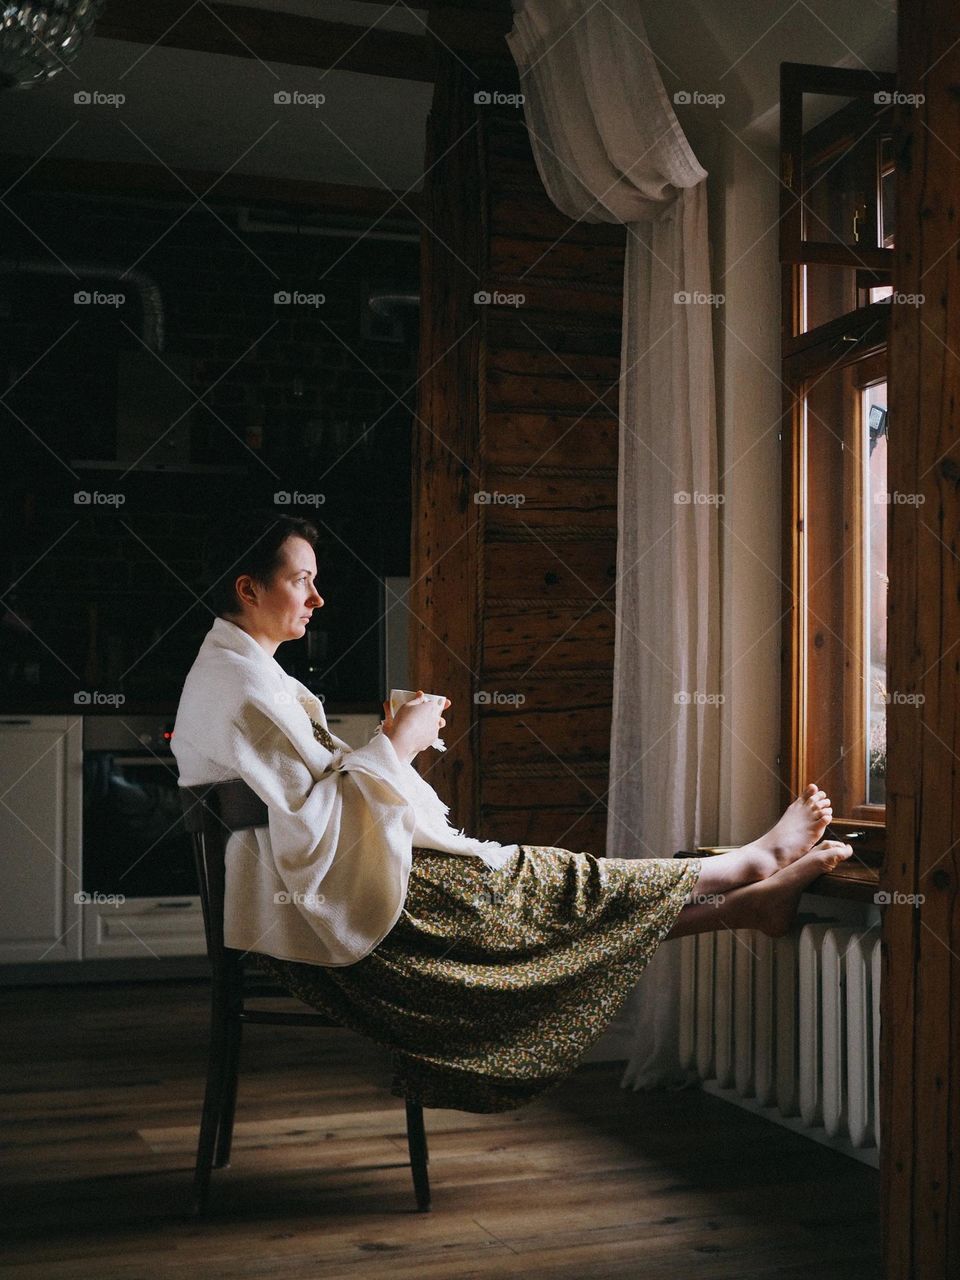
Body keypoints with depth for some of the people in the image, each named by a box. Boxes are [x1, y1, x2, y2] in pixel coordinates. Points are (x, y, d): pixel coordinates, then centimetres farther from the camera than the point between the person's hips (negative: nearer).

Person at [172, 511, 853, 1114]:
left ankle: (746, 897, 10)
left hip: (304, 904, 10)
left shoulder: (224, 674, 13)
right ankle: (754, 866, 10)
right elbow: (313, 831, -26)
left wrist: (383, 743, 8)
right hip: (329, 913, -10)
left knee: (536, 880, 6)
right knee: (553, 888, -2)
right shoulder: (245, 689, -21)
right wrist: (395, 748, -16)